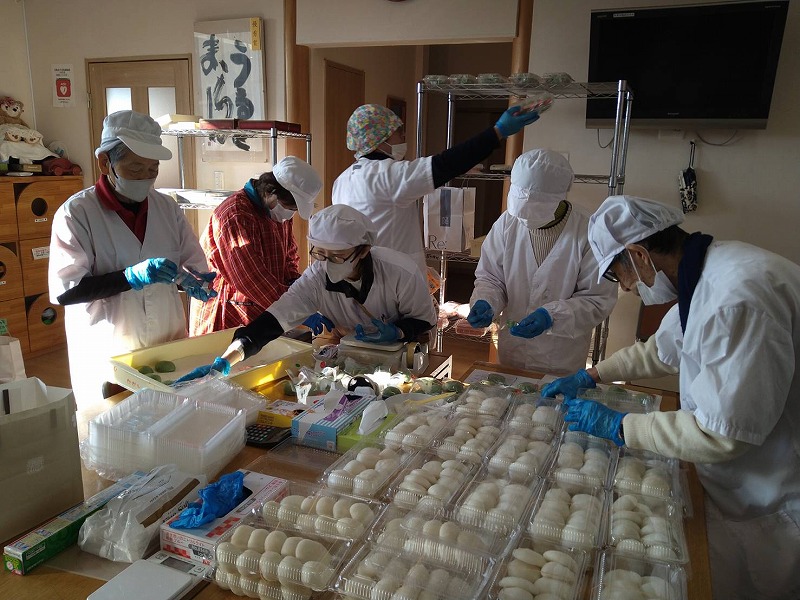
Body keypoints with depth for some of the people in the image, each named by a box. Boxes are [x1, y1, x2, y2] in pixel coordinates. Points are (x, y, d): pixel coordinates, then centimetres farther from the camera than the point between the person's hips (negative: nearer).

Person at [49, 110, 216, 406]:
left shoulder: (167, 207, 5)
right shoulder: (76, 212, -10)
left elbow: (193, 262, 11)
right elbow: (64, 290, -16)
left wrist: (192, 280, -11)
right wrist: (131, 278, -27)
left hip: (170, 348, 4)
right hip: (108, 359, -4)